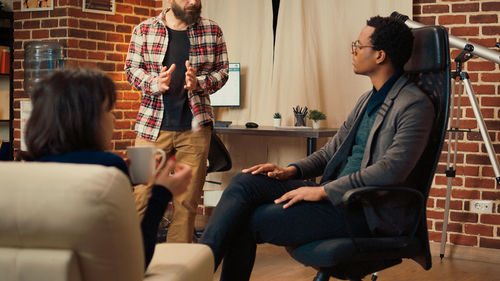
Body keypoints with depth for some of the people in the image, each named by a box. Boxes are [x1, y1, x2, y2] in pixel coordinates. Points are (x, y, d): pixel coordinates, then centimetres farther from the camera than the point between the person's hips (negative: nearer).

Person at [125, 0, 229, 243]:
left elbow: (222, 70, 9)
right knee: (142, 197, -2)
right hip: (152, 125, -1)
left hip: (195, 127, 1)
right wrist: (155, 82, -14)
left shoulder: (212, 31, 7)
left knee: (187, 202, 4)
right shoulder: (144, 30, 5)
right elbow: (131, 68, 7)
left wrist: (198, 83, -11)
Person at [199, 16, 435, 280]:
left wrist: (323, 191, -22)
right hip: (334, 193, 8)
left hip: (366, 211, -8)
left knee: (251, 221, -16)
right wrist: (291, 170, 4)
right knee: (244, 182, -10)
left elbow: (391, 170, -23)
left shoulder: (415, 104, -12)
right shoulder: (368, 99, 17)